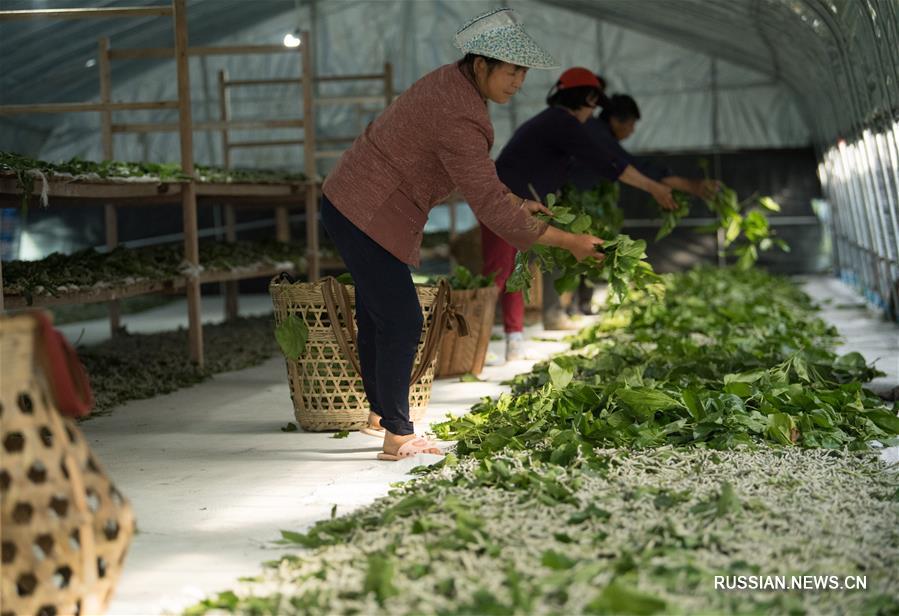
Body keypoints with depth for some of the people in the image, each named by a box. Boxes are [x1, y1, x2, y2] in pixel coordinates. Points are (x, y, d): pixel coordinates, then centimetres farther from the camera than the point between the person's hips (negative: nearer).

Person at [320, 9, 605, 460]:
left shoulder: (452, 83, 3)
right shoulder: (458, 117, -28)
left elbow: (476, 172, 15)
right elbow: (489, 208, -30)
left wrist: (516, 202, 3)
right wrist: (569, 242, -25)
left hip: (349, 204, 10)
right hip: (367, 217, -10)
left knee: (377, 314, 22)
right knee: (402, 323, -4)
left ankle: (379, 412, 39)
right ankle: (398, 437, 8)